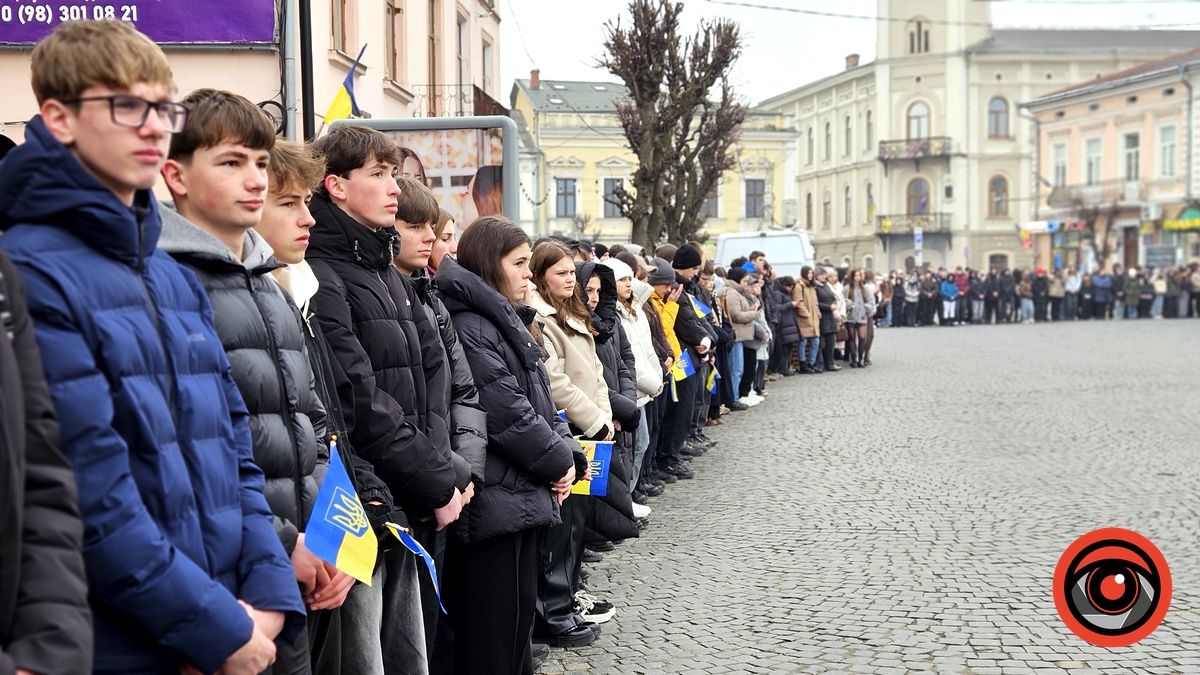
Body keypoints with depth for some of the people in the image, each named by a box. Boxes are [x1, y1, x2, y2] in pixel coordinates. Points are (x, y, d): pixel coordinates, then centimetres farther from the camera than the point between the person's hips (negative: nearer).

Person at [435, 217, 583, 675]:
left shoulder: (506, 321, 17)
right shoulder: (469, 326, -15)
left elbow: (541, 399, 18)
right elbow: (506, 411, -20)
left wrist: (568, 455, 3)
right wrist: (558, 461, -9)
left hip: (526, 491, 10)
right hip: (498, 496, -10)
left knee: (519, 609, 17)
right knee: (497, 620, -2)